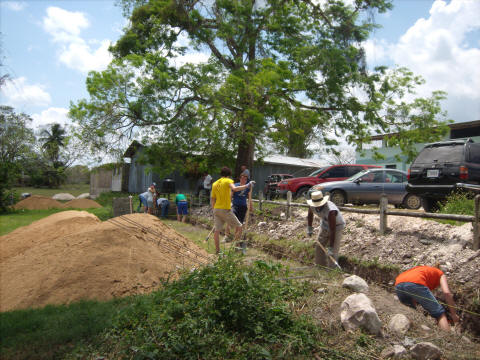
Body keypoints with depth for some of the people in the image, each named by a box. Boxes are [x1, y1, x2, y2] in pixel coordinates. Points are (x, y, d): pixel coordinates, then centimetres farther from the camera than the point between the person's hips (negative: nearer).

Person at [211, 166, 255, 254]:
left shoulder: (214, 184, 13)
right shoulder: (228, 181, -6)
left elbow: (213, 199, 15)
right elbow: (234, 189, -28)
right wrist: (247, 185, -24)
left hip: (216, 209, 7)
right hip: (225, 210, -7)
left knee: (217, 231, 9)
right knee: (239, 227, 6)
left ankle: (217, 250, 14)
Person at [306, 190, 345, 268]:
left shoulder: (330, 211, -40)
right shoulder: (312, 206, -20)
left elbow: (333, 230, -37)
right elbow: (310, 215, 7)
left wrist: (331, 248, -35)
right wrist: (309, 228, 11)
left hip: (337, 227, -6)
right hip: (325, 225, 7)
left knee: (332, 253, -13)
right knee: (319, 248, 10)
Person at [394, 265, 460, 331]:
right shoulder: (440, 274, 31)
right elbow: (447, 293, 11)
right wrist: (453, 314, 17)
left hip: (398, 285, 6)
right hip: (415, 284, -6)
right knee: (439, 313, 9)